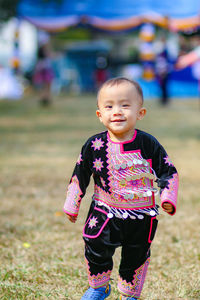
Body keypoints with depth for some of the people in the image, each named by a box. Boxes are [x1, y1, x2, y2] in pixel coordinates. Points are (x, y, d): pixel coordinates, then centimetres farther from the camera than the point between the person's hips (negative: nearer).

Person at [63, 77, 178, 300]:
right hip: (104, 214, 0)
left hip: (141, 218, 0)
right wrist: (72, 205, 9)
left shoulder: (148, 144, -11)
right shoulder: (94, 146, -9)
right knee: (96, 251, -2)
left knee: (136, 258, 13)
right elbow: (79, 176, 4)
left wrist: (168, 197, -15)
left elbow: (168, 172, -2)